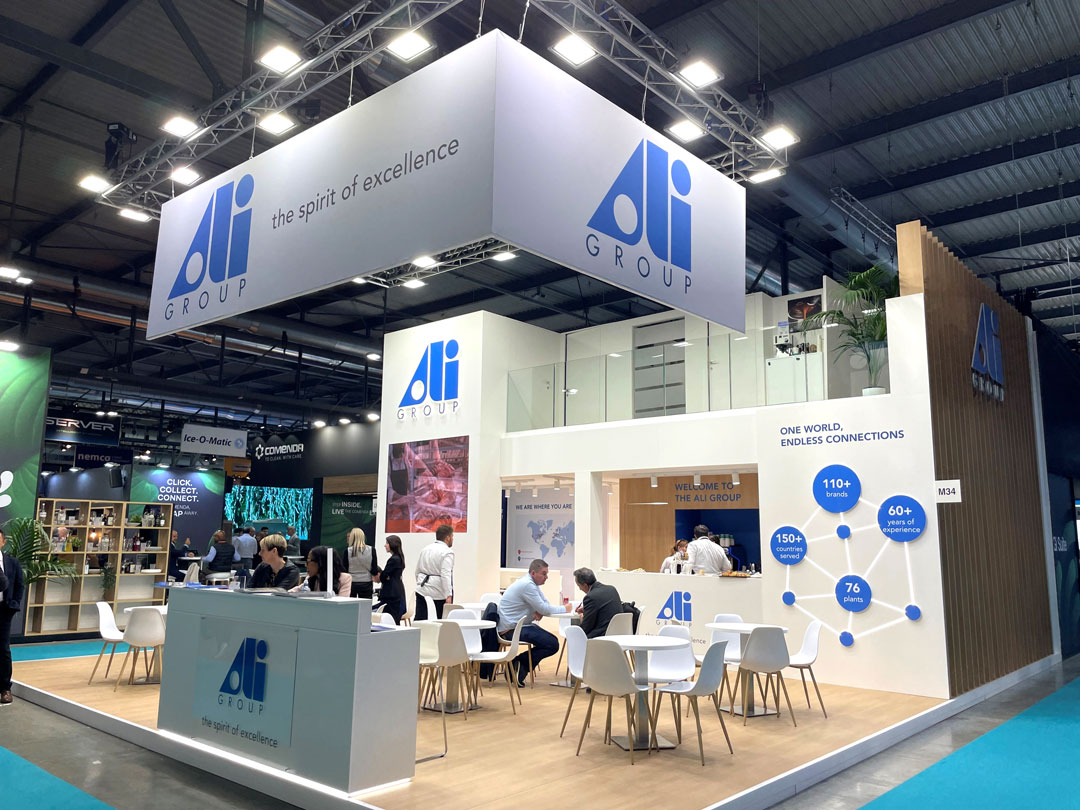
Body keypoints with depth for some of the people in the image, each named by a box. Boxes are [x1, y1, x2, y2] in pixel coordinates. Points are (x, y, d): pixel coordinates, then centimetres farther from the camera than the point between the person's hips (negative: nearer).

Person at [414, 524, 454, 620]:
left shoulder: (424, 549, 11)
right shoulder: (447, 553, -11)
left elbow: (417, 571, 17)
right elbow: (445, 575, -21)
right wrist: (448, 596, -24)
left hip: (422, 591, 6)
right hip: (439, 592, -6)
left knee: (419, 620, 1)